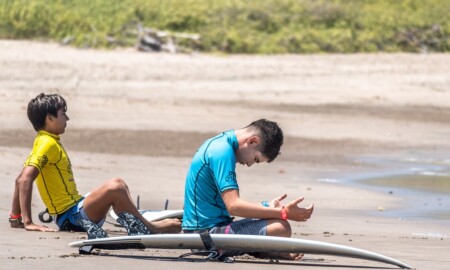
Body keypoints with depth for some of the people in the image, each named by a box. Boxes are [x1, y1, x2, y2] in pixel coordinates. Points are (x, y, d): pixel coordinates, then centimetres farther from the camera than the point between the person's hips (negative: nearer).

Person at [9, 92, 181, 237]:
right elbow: (25, 180, -26)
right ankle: (149, 228, -8)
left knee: (118, 184, 16)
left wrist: (15, 219, 18)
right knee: (114, 187, -22)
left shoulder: (48, 142, 15)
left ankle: (136, 229, 10)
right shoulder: (47, 144, -14)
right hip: (71, 217, -11)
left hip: (76, 206, 11)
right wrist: (28, 222, -29)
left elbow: (20, 181, 18)